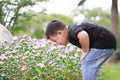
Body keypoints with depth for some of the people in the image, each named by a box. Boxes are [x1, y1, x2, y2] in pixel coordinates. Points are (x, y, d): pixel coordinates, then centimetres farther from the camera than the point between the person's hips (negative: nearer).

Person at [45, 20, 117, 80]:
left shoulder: (72, 30, -18)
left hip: (104, 42, -10)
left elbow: (83, 35, -39)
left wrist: (85, 52, -23)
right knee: (90, 69, 15)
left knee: (87, 66, -8)